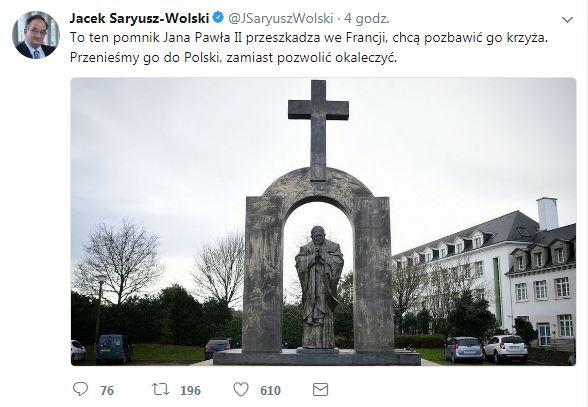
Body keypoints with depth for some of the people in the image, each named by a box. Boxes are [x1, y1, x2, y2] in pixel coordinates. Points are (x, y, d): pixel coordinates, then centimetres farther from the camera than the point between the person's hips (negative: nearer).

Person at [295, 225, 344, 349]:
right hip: (311, 284, 1)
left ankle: (326, 342, -3)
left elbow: (339, 260, -4)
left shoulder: (333, 247, 9)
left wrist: (324, 255, -10)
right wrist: (313, 256, -13)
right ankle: (311, 342, -6)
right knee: (311, 310, -6)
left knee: (326, 310, -5)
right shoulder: (306, 249, 11)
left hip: (326, 282, 0)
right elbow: (299, 261, -3)